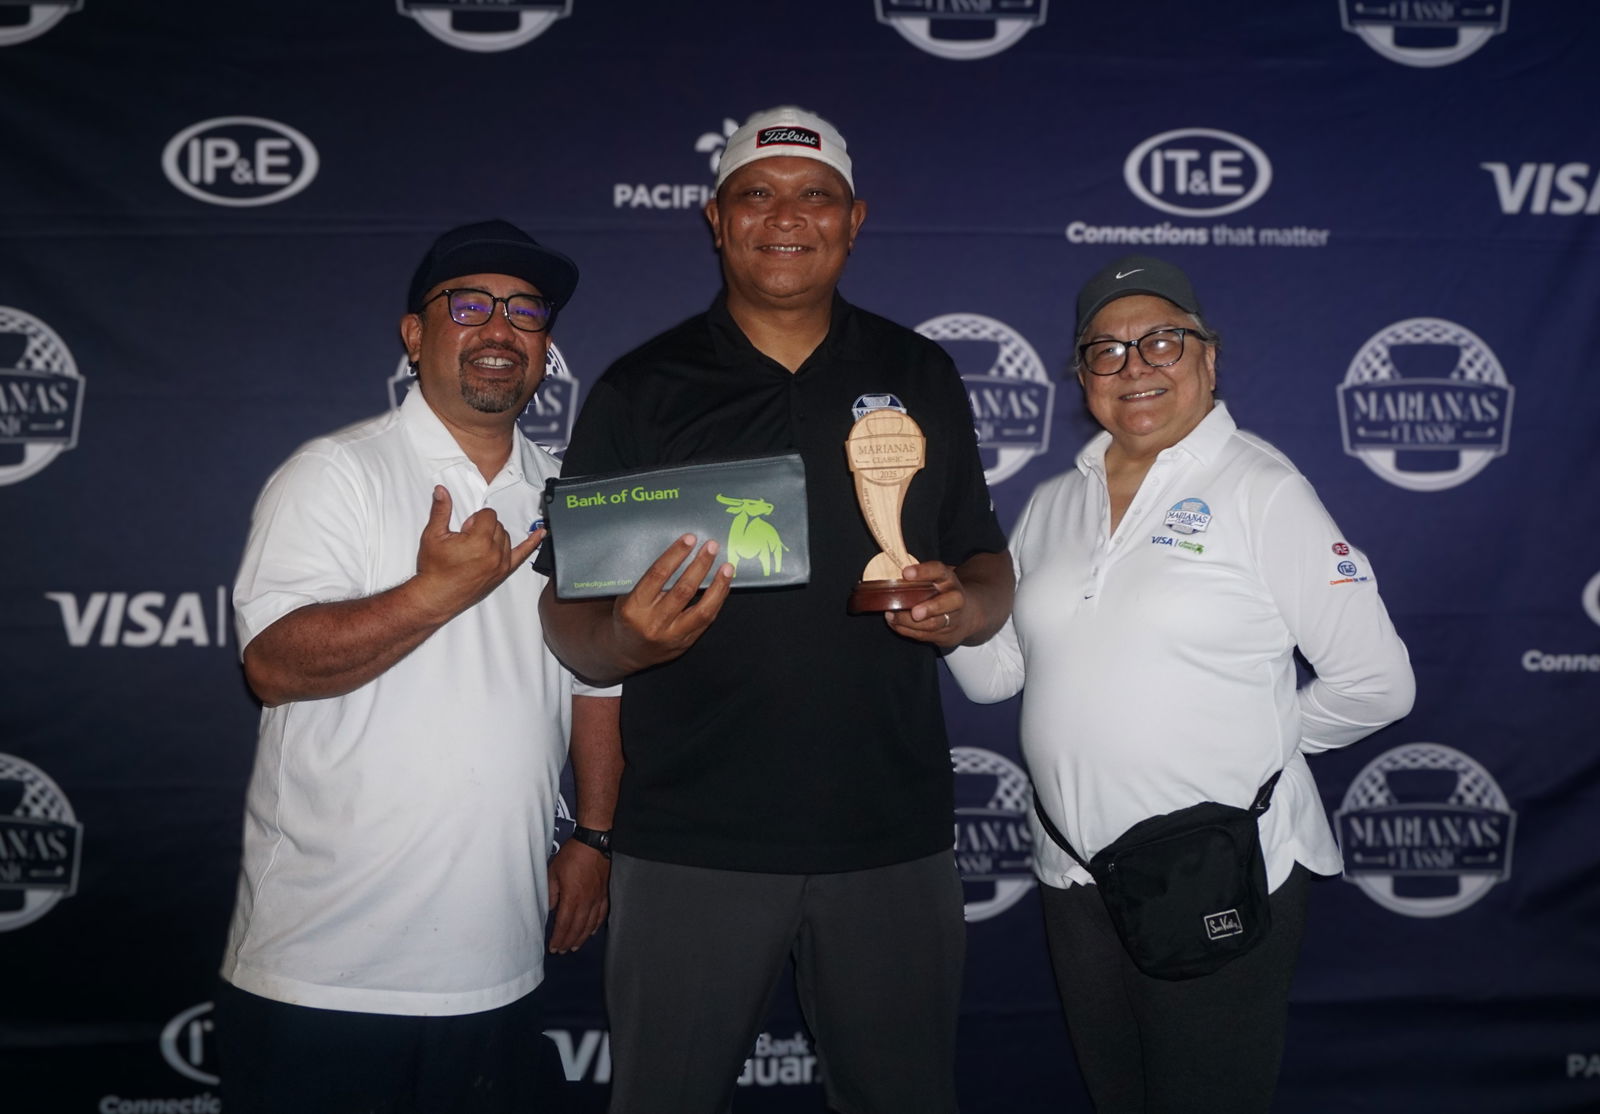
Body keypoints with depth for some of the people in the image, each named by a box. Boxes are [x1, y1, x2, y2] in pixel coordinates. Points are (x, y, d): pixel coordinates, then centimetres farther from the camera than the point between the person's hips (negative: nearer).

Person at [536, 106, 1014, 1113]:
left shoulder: (921, 377, 7)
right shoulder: (639, 391, 1)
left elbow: (989, 566, 12)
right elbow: (568, 614, 1)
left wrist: (963, 606, -10)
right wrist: (625, 638, -21)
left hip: (893, 833, 2)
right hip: (692, 836, -1)